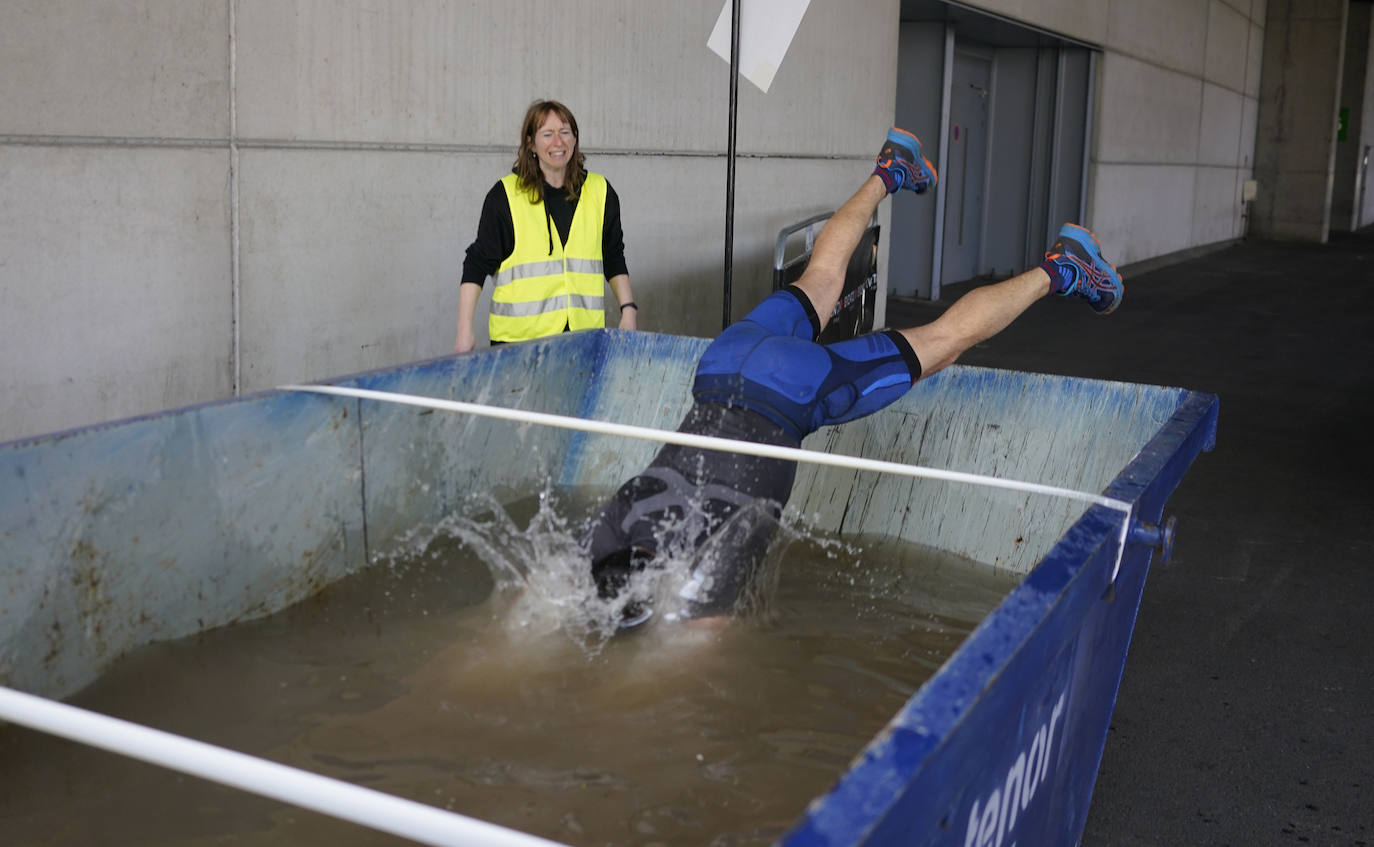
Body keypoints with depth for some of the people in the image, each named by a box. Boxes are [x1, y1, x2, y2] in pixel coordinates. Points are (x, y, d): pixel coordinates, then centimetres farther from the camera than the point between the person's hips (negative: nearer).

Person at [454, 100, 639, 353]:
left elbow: (614, 260, 21)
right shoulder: (506, 194, 0)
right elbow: (477, 264, 2)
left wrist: (628, 310, 11)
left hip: (584, 336, 2)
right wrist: (465, 331, -4)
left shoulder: (600, 192, 11)